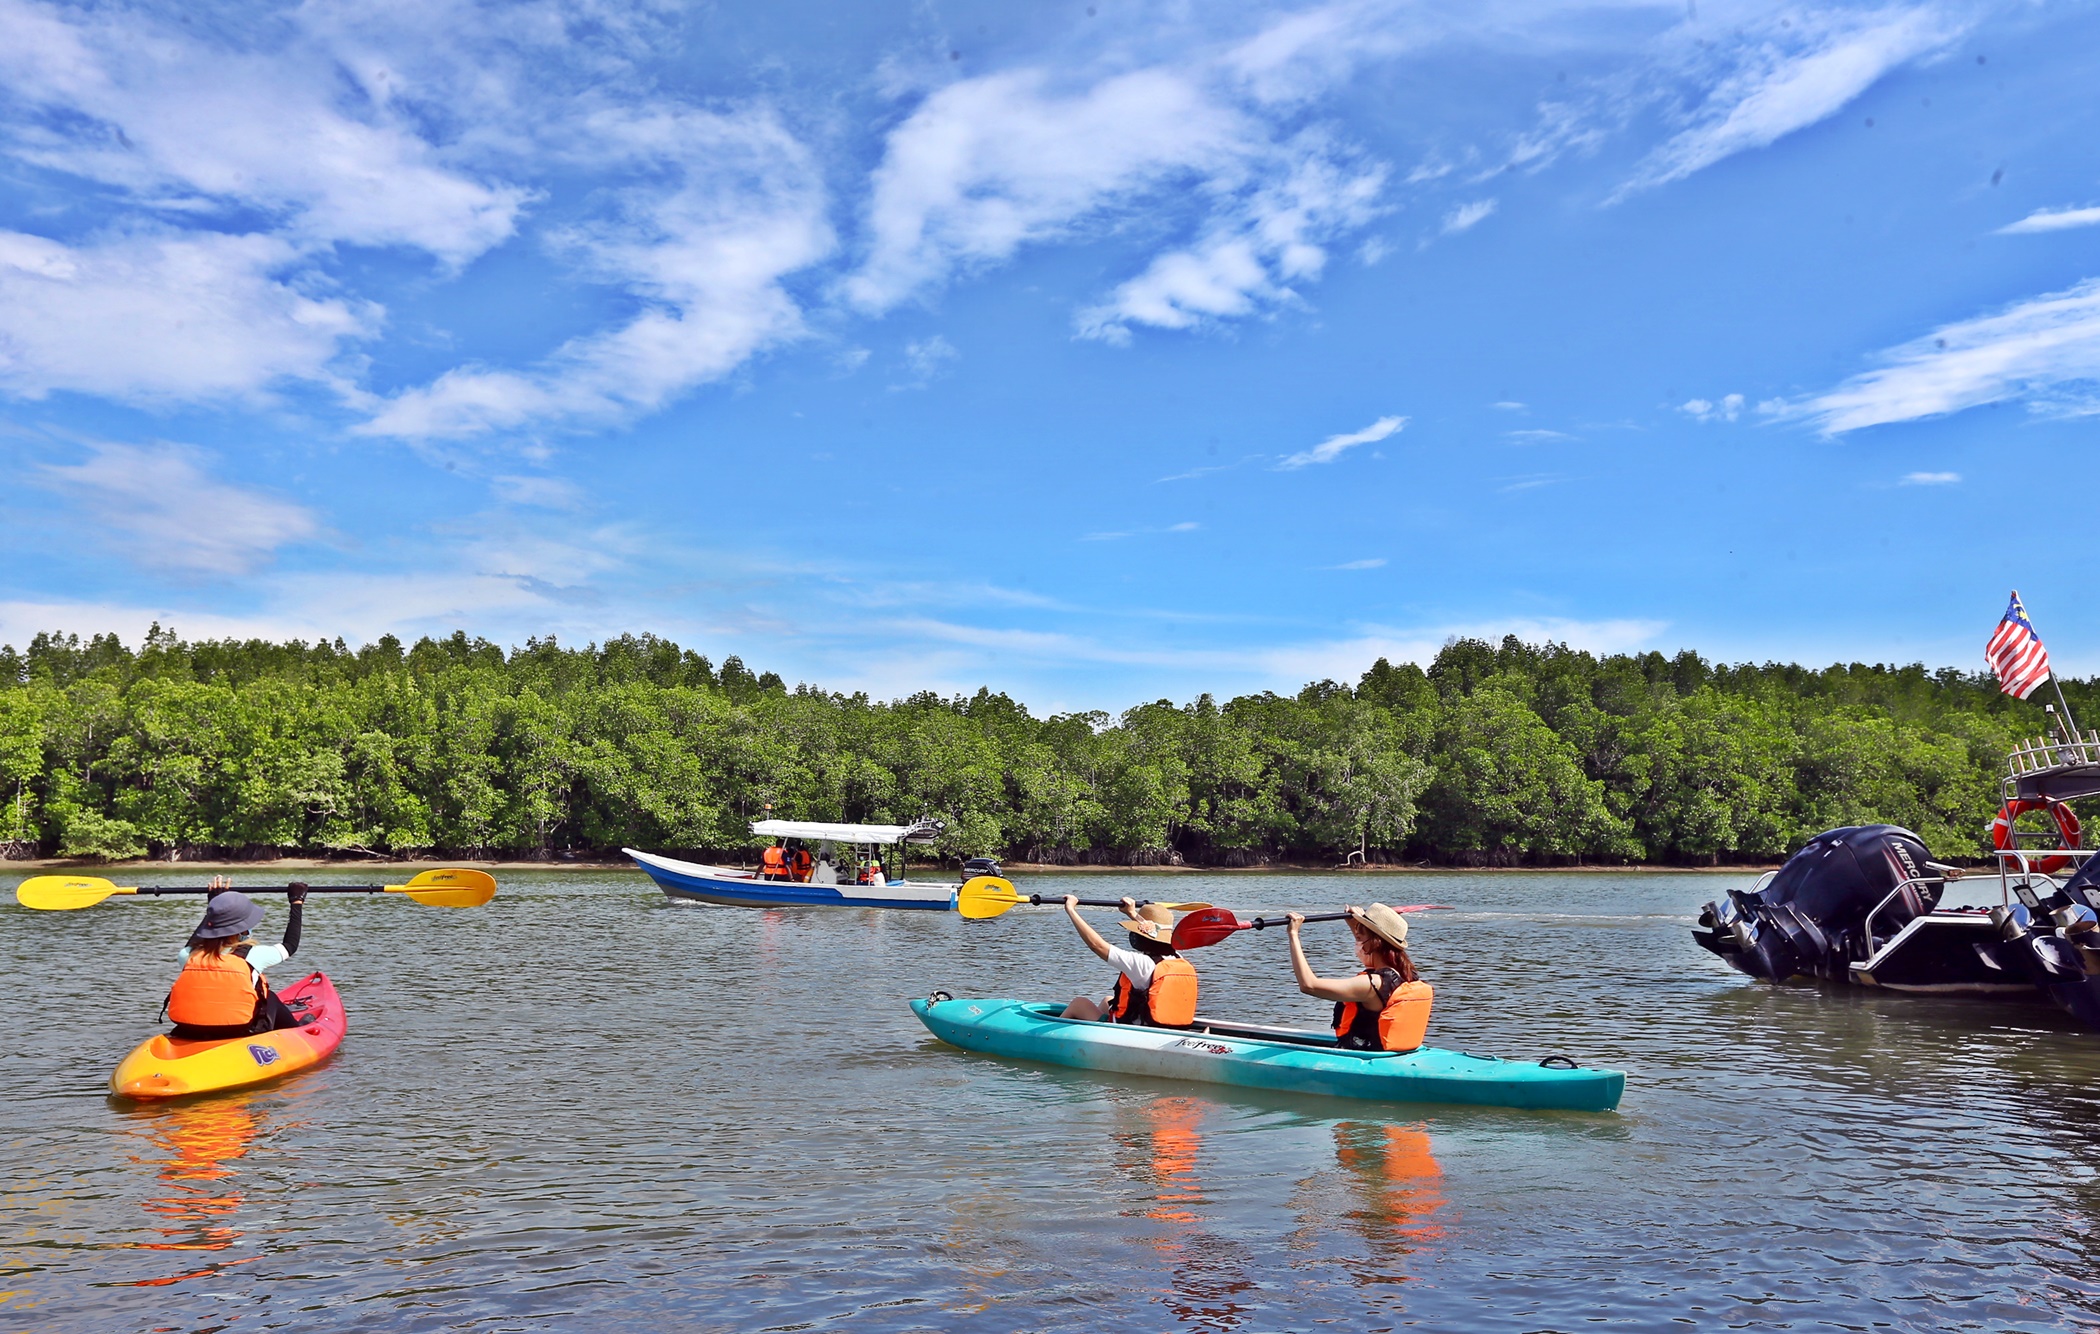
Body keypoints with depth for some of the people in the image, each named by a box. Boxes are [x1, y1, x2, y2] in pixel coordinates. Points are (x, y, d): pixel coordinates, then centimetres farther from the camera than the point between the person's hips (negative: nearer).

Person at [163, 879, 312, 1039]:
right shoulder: (252, 955, -11)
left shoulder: (189, 956, -1)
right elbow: (291, 944, 10)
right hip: (242, 1037, -4)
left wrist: (213, 902, 37)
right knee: (270, 998, 26)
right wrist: (297, 902, 21)